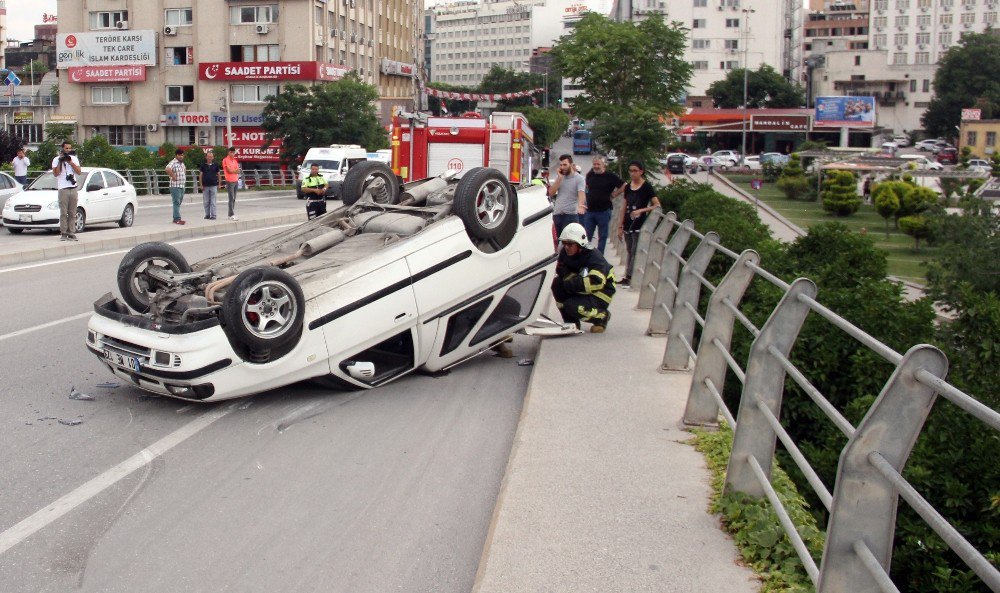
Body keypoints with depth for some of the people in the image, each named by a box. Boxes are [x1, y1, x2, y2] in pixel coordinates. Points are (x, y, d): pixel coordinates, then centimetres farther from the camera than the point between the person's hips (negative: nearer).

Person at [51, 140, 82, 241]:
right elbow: (56, 173, -5)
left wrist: (70, 162, -3)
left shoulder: (74, 158, 16)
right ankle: (63, 233, -4)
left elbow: (79, 171, 6)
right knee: (63, 213, -6)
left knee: (72, 213, 1)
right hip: (63, 189, -3)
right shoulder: (56, 159, 6)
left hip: (73, 188, 3)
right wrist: (60, 162, -8)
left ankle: (71, 233, 3)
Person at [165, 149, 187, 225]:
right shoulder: (173, 163, -13)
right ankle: (177, 219, -10)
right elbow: (168, 169, -34)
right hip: (175, 186, -9)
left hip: (182, 186, 9)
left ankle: (175, 218, 19)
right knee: (176, 203, -9)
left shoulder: (182, 163, 15)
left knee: (179, 202, 12)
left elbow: (184, 169, 39)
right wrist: (173, 176, -25)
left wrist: (184, 176, 23)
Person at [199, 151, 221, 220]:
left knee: (213, 202, -3)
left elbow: (218, 175, 9)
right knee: (206, 202, 6)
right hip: (205, 186, 1)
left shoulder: (215, 165, 4)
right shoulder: (203, 165, 4)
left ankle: (213, 215, 0)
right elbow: (200, 175, 6)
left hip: (213, 186, -1)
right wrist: (201, 185, 0)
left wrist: (219, 184, 6)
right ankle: (207, 215, 14)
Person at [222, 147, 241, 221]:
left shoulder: (235, 160, 16)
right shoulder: (225, 160, -5)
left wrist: (232, 171, -9)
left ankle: (230, 214, 13)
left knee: (234, 199, 8)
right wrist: (235, 171, 0)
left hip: (236, 181, 7)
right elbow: (229, 170, -14)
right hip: (230, 182, -7)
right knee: (231, 199, -11)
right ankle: (232, 215, -12)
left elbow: (238, 170, 9)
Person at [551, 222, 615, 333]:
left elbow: (596, 283, -36)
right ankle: (571, 322, -3)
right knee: (557, 283, -16)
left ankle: (602, 317, 1)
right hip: (581, 292, 7)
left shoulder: (594, 257, -25)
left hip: (600, 295, -7)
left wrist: (571, 282, -30)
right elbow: (560, 272, 5)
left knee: (572, 306, -29)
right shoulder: (565, 253, -5)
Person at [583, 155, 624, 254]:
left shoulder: (610, 176, -8)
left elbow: (624, 186, -5)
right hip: (589, 211, 4)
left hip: (603, 211, -4)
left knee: (602, 236, 7)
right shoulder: (590, 175, 5)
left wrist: (613, 194, -5)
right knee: (586, 236, 7)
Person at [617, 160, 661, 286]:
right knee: (630, 252, 10)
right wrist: (620, 226, 13)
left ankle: (628, 277, -3)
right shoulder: (628, 187, 10)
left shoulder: (646, 187, -7)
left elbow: (657, 205, -10)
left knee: (635, 252, -4)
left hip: (639, 225, -6)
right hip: (628, 225, 6)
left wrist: (641, 210, -21)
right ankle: (629, 277, 14)